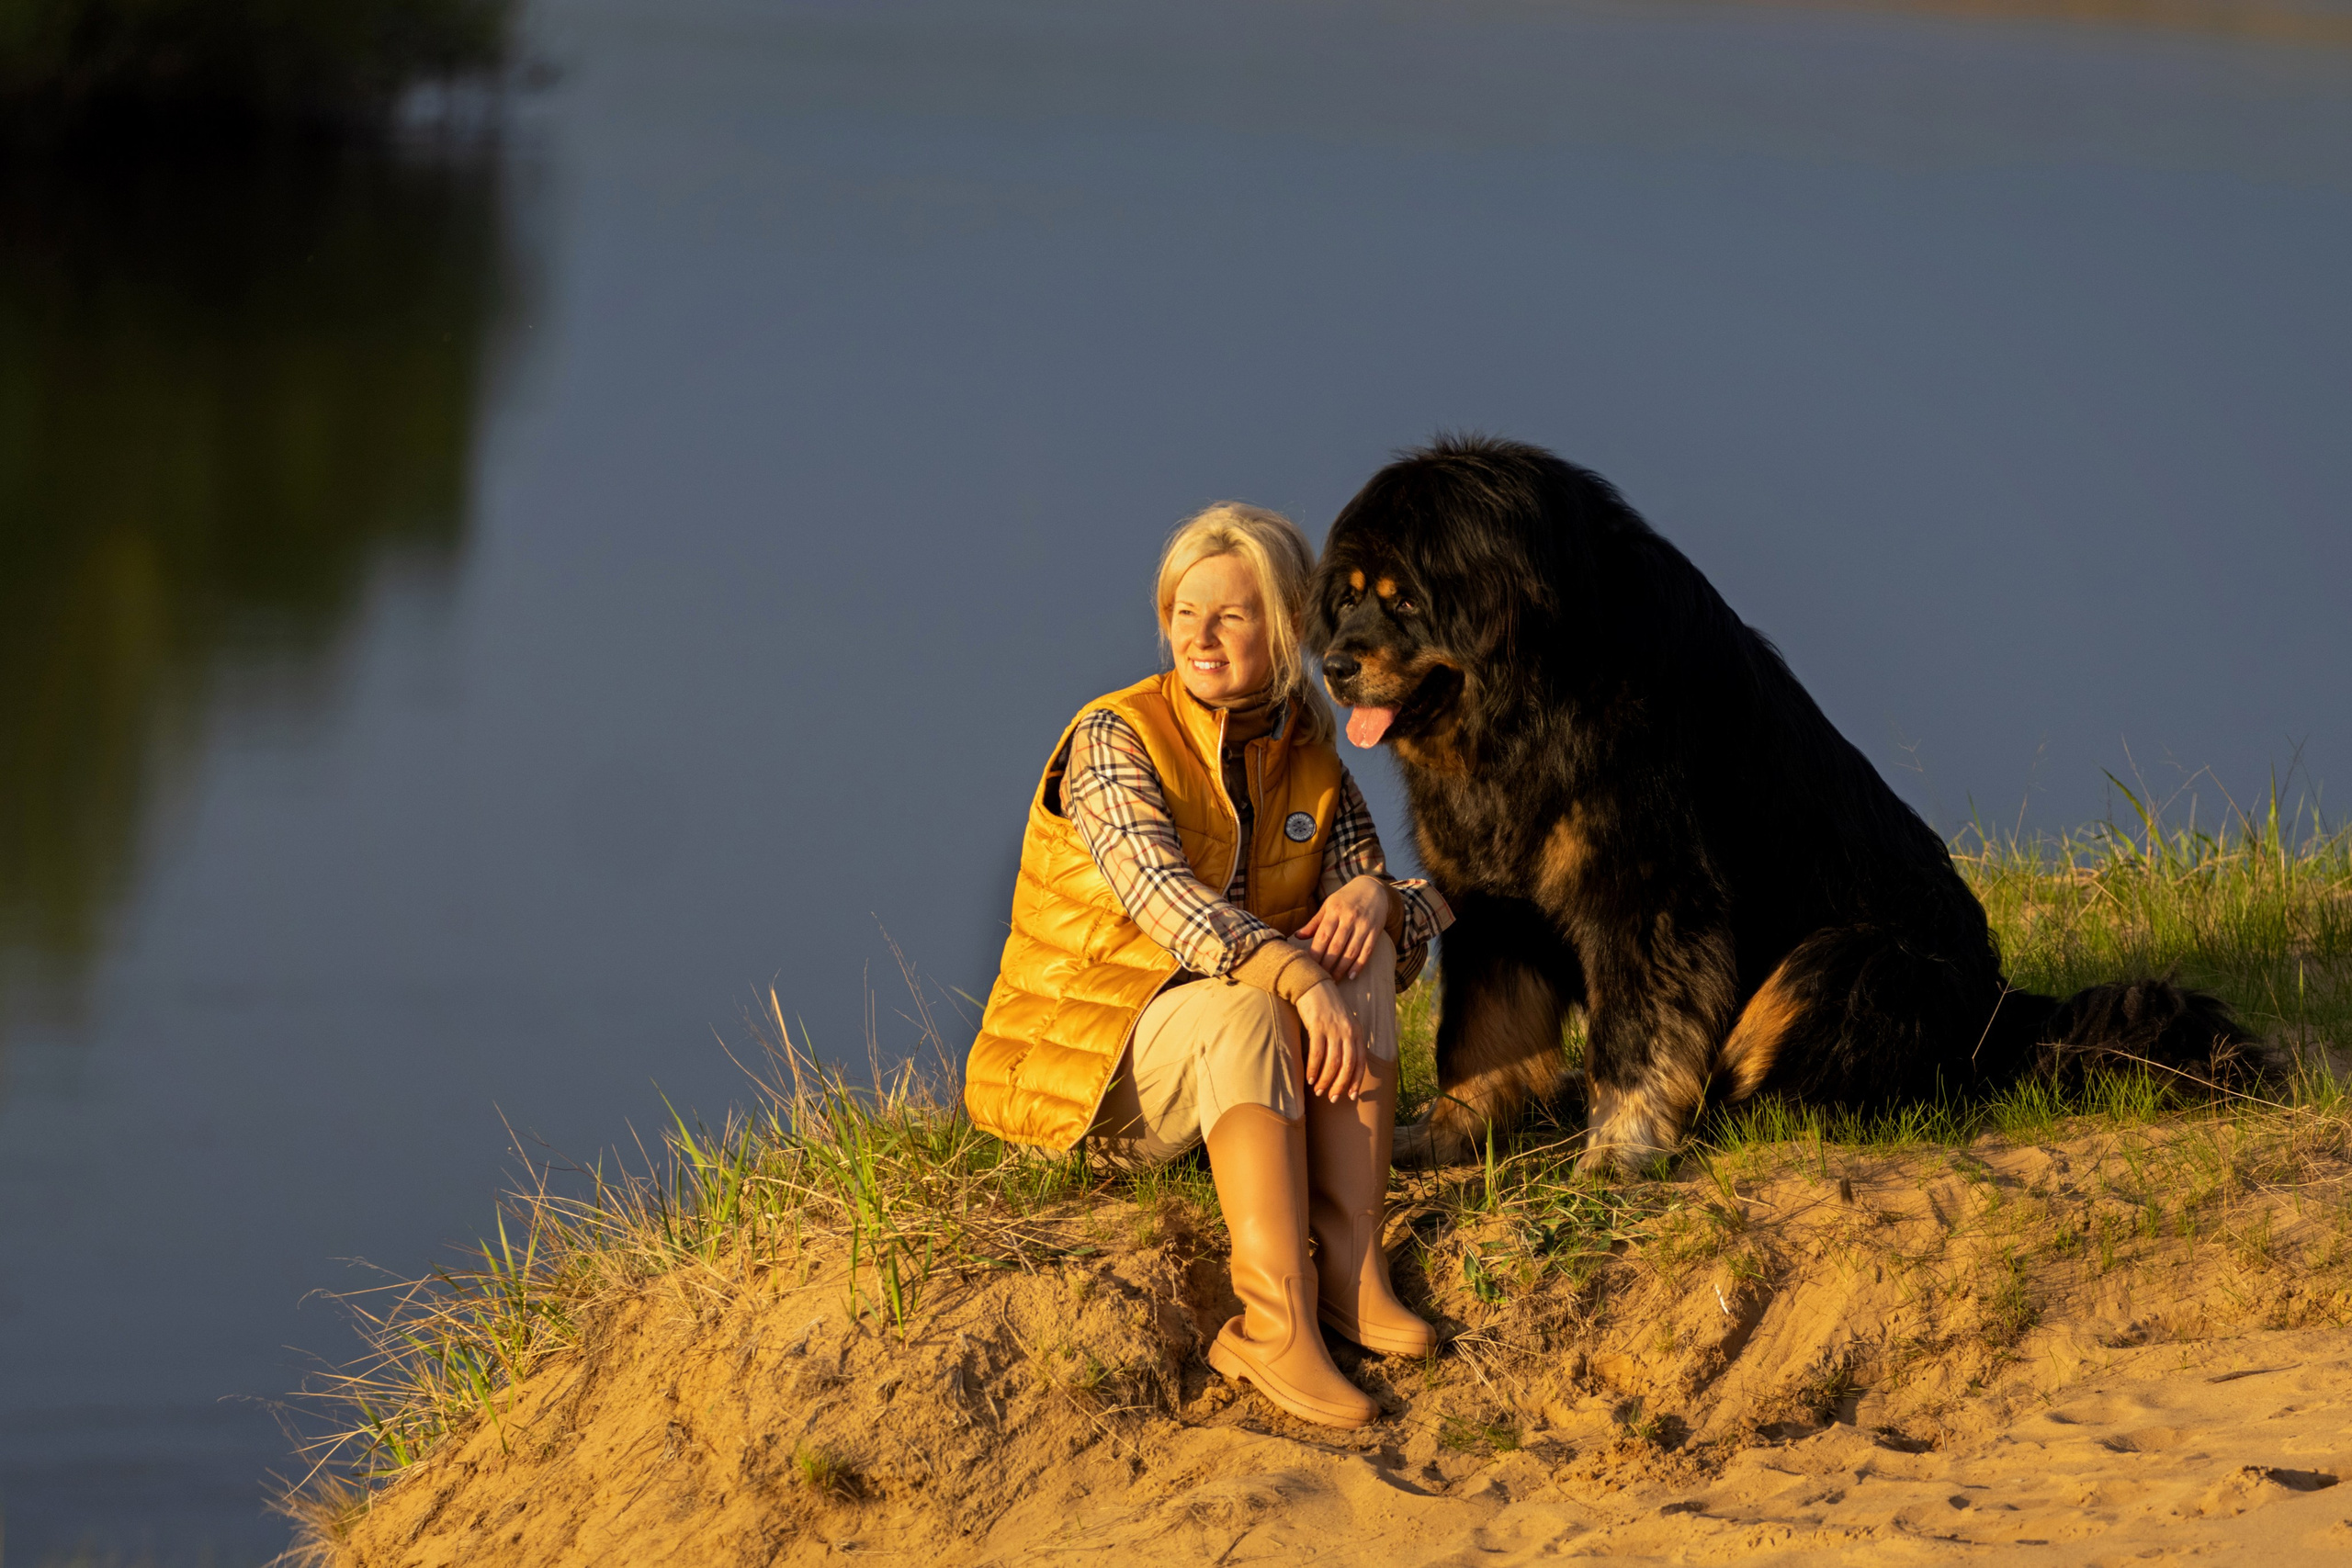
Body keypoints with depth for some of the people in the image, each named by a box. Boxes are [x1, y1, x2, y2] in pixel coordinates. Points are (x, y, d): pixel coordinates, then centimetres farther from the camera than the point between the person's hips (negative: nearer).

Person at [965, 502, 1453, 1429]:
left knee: (1363, 956, -20)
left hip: (1218, 1075, 5)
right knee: (1244, 1009, -34)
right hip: (1083, 1059, -5)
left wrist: (1376, 896, -25)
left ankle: (1352, 1268, -29)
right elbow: (1162, 895, -28)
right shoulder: (1113, 739, -12)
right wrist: (1298, 980, -42)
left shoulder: (1310, 762, 5)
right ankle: (1274, 1319, -46)